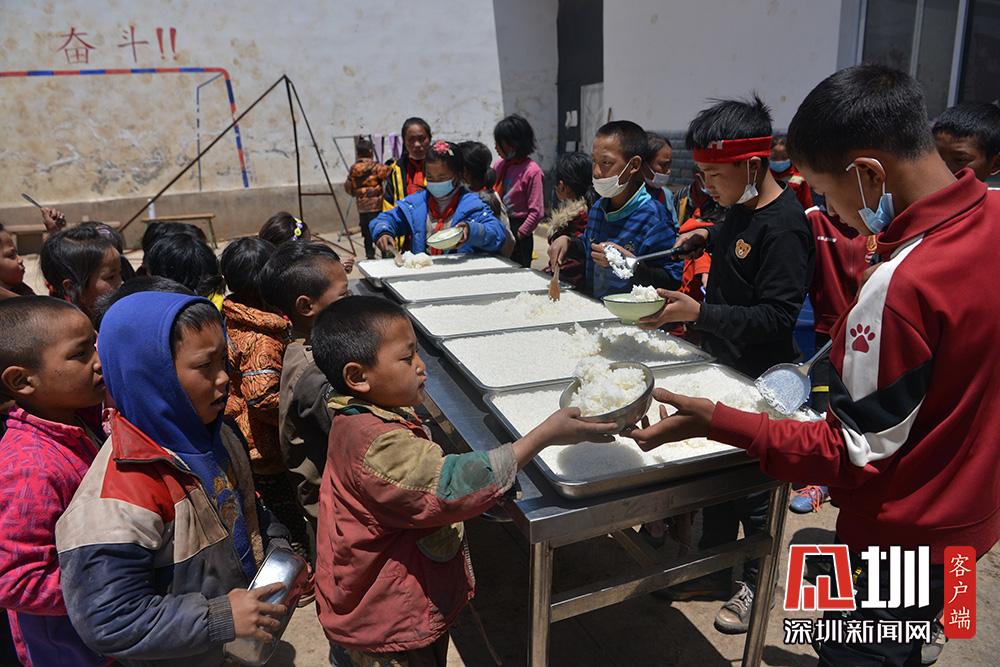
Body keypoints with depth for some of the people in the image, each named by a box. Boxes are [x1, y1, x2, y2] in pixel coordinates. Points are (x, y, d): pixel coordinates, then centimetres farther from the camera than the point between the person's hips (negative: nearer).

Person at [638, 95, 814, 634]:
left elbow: (777, 318, -27)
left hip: (756, 378, -9)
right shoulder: (742, 208, 4)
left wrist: (698, 313, -32)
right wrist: (707, 237, 9)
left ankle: (756, 582, 33)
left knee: (751, 484, 9)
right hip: (720, 364, 9)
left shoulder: (783, 227, -23)